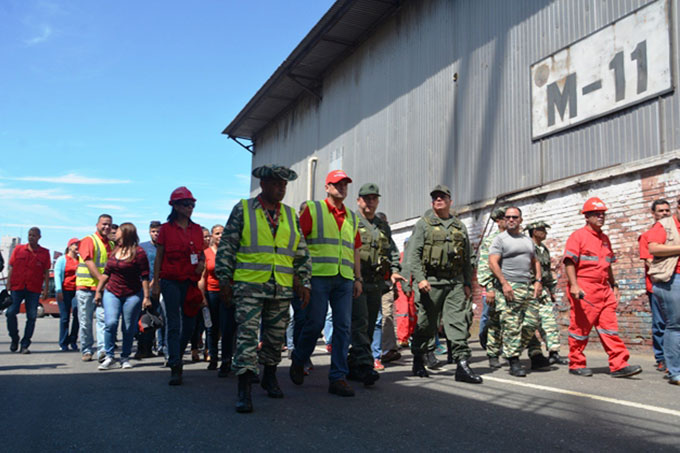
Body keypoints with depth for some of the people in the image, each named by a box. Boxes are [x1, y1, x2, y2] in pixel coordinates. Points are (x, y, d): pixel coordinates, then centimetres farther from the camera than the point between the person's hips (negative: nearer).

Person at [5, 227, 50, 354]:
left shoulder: (44, 253, 7)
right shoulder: (18, 249, 9)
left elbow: (46, 272, 9)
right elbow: (11, 268, 9)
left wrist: (46, 288, 2)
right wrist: (9, 285, 2)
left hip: (34, 289, 0)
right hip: (17, 287, 1)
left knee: (32, 317, -2)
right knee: (10, 312, -7)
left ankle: (25, 345, 6)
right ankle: (14, 339, 16)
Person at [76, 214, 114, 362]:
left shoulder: (111, 244, 17)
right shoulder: (89, 240, -2)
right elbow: (89, 263, -13)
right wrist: (102, 279, -20)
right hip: (86, 286, -4)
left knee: (103, 318, -8)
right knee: (85, 321, 3)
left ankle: (103, 350, -12)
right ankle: (86, 351, 13)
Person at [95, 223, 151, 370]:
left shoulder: (138, 252, -8)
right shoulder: (115, 251, 9)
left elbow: (144, 276, -9)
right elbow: (106, 273, 16)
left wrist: (146, 297, -13)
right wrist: (98, 291, 13)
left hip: (132, 295, -4)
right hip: (111, 293, 4)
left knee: (129, 328, 2)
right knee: (111, 323, -12)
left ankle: (125, 358, 17)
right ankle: (109, 357, -2)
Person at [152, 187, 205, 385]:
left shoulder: (197, 230, 11)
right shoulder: (166, 228, 1)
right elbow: (159, 257, 2)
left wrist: (201, 262, -4)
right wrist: (156, 282, -3)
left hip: (191, 281, 4)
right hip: (171, 281, -4)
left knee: (189, 325, 8)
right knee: (174, 325, -6)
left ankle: (176, 357, 32)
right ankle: (175, 368, -6)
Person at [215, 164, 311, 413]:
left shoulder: (291, 215, 12)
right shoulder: (243, 209, 2)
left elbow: (302, 253, 15)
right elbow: (226, 246, 2)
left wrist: (304, 282, 8)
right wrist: (224, 280, -3)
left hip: (282, 288, 4)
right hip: (249, 285, -4)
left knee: (276, 336, 12)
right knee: (247, 334, -10)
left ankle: (269, 376, 31)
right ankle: (244, 390, -9)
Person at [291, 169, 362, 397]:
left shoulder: (352, 218, 20)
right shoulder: (313, 209, 5)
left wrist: (358, 278, 15)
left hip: (344, 279, 5)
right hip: (318, 276, -4)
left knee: (343, 327, -1)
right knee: (314, 324, -3)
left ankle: (338, 378, 5)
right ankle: (298, 361, 24)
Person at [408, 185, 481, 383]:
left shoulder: (460, 227, 17)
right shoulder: (423, 224, 5)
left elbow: (467, 259, 20)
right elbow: (414, 254, -3)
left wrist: (467, 283, 12)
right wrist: (420, 278, -15)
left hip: (455, 282, 3)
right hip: (431, 282, -3)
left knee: (459, 321, -5)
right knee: (425, 324, 3)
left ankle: (462, 364, -7)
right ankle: (418, 363, 18)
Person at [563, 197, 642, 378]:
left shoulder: (604, 238, 19)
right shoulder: (578, 236, -3)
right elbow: (569, 262, -11)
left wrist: (614, 285, 20)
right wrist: (574, 285, -21)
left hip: (604, 289, 7)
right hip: (584, 290, -7)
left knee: (610, 327, 1)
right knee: (580, 327, 0)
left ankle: (619, 365, 0)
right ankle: (576, 365, 11)